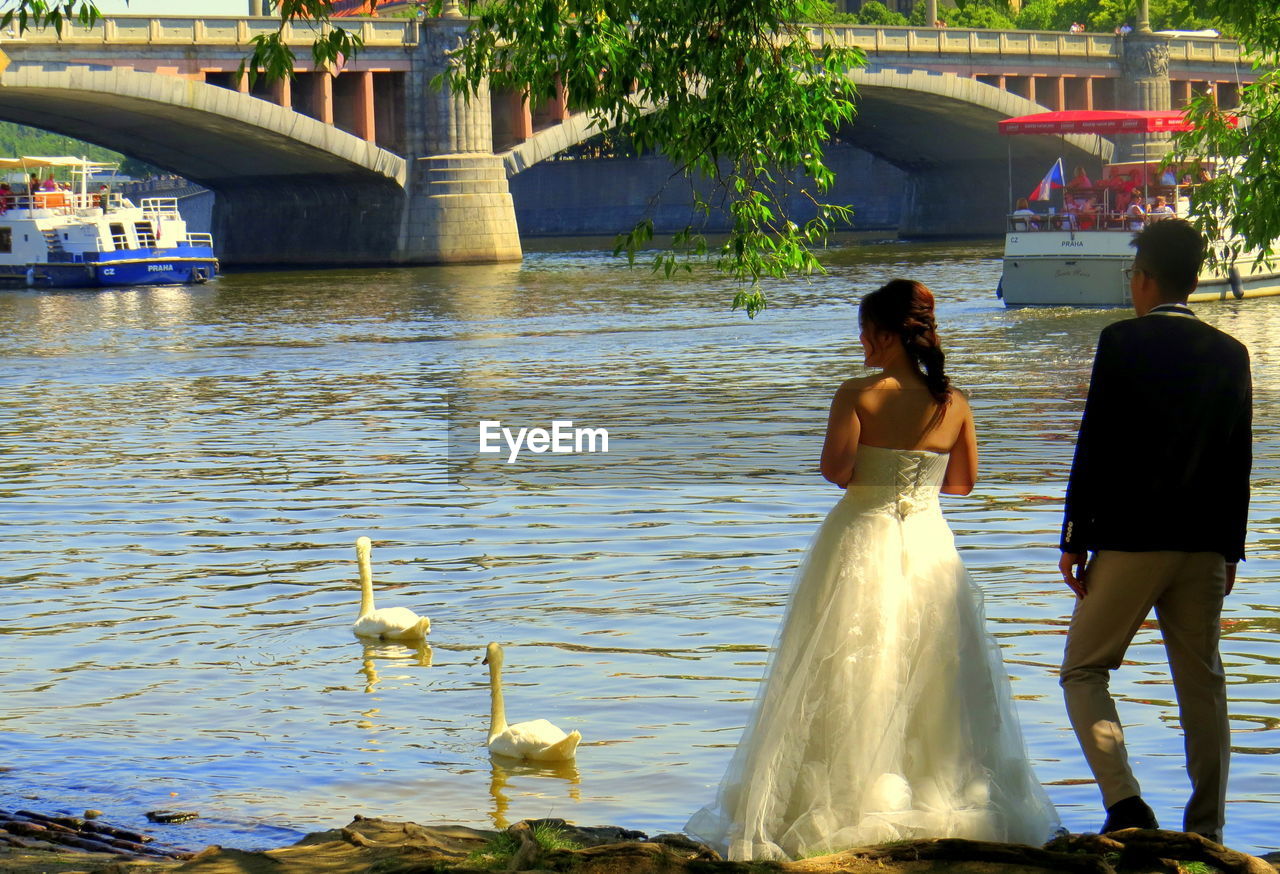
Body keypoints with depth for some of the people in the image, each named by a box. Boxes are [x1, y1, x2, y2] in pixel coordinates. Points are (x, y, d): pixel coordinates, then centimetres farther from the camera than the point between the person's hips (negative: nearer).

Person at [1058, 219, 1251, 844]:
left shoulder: (1123, 341, -7)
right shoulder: (1229, 353, 7)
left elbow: (1096, 446, -9)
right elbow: (1238, 462, 9)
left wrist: (1074, 540, -4)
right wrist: (1229, 549, 16)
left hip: (1131, 539, -4)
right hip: (1205, 545, 5)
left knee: (1084, 670, 6)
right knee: (1201, 682, 10)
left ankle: (1124, 802, -11)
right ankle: (1207, 828, 10)